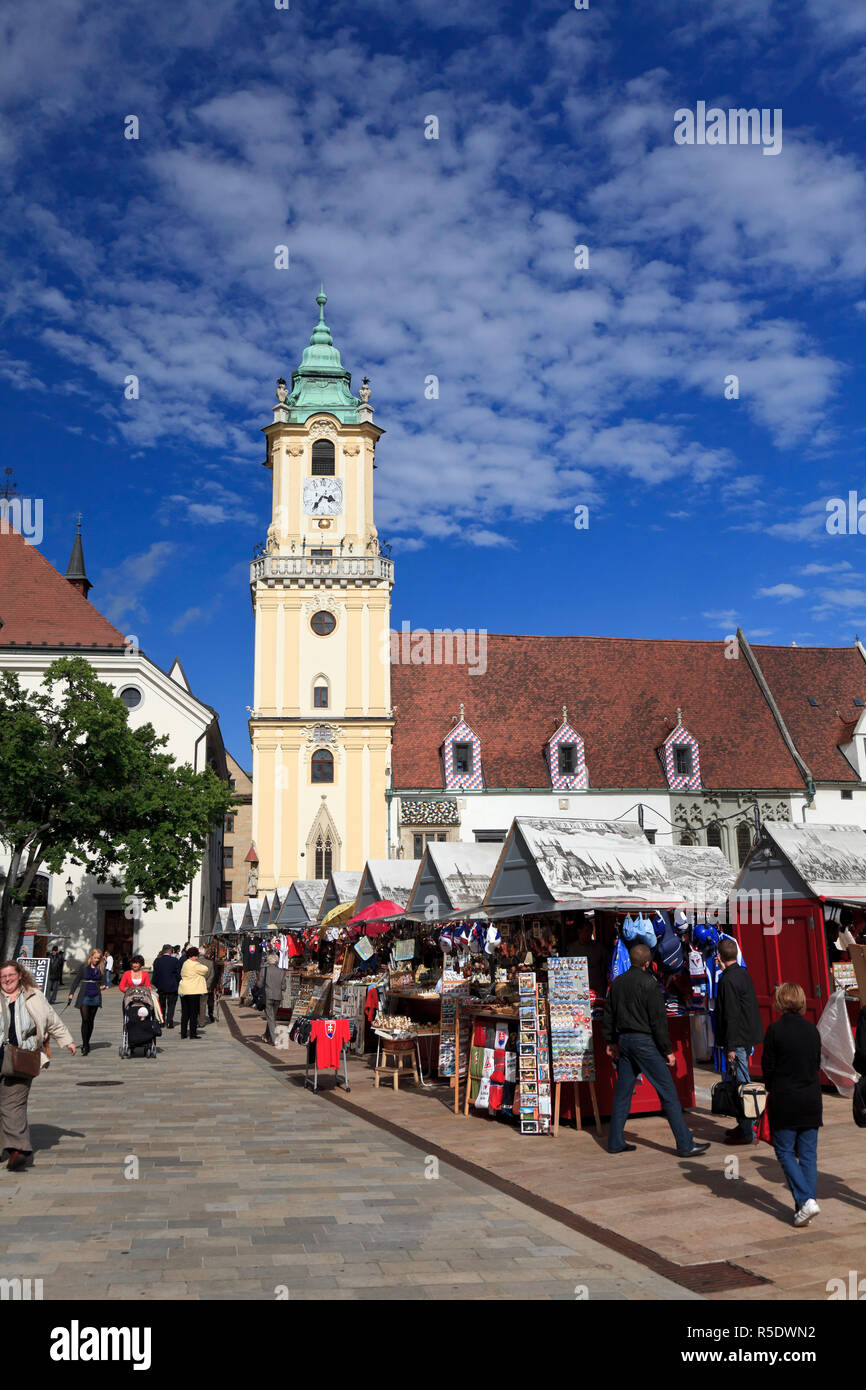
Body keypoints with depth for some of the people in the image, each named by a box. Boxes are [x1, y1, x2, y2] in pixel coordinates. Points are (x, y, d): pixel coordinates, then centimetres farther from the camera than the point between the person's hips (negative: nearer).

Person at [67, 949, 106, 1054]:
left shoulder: (100, 969, 6)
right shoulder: (84, 967, 0)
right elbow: (77, 980, 1)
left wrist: (103, 986, -9)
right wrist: (71, 992, -7)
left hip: (95, 997, 3)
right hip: (84, 996, -3)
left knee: (91, 1021, 9)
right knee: (85, 1020, -9)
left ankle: (87, 1043, 21)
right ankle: (85, 1046, -8)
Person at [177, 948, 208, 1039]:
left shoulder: (185, 963, 12)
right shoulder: (195, 965, -15)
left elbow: (182, 975, 17)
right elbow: (205, 970, -8)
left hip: (183, 990, 8)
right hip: (193, 991, -8)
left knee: (185, 1013, 12)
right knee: (194, 1013, 0)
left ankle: (183, 1033, 14)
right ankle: (193, 1033, 1)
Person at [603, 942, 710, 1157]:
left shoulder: (617, 982, 9)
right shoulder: (648, 983, -12)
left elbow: (608, 1014, 15)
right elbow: (658, 1020, -13)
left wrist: (611, 1042, 23)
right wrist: (667, 1050, -7)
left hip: (623, 1040, 7)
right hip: (644, 1041, -7)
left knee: (622, 1093, 13)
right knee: (668, 1093, -2)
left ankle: (615, 1142, 16)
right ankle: (685, 1145, -1)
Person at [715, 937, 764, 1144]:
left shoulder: (728, 980, -19)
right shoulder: (742, 973, 8)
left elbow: (731, 1016, -20)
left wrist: (730, 1046, -18)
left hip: (738, 1039, -10)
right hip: (747, 1037, 10)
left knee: (741, 1084, -3)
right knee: (741, 1082, 18)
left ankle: (746, 1133, 2)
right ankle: (745, 1125, 28)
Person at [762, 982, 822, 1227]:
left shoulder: (775, 1030, -12)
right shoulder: (812, 1029, 1)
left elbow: (768, 1066, -6)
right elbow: (817, 1063, 10)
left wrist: (772, 1090, 11)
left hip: (784, 1099, -4)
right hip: (811, 1100, 4)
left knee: (785, 1152, 5)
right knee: (808, 1153, 11)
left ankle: (805, 1200, -8)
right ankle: (808, 1201, 12)